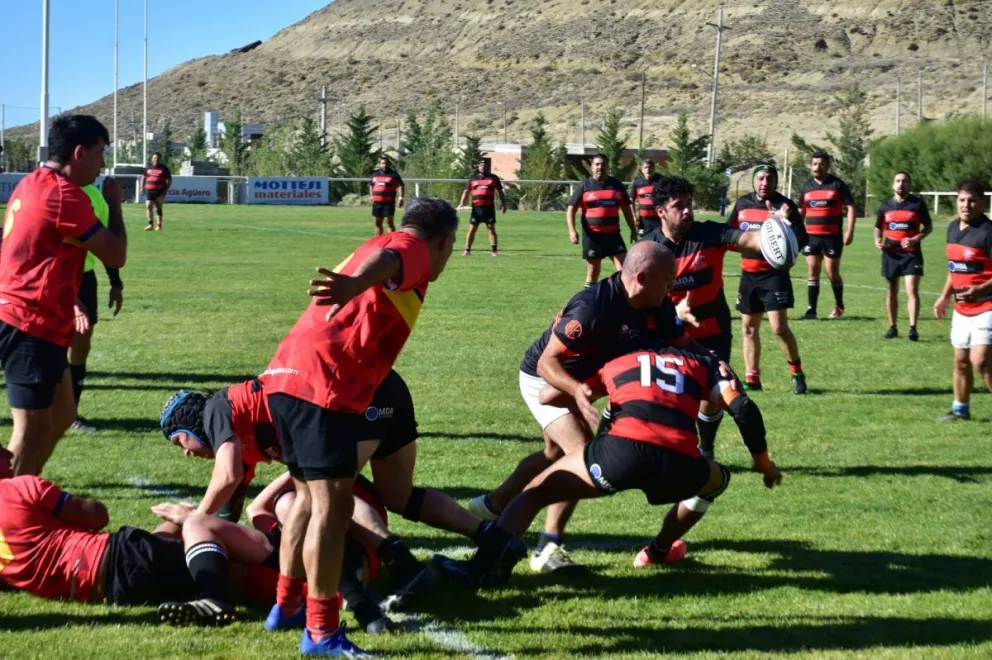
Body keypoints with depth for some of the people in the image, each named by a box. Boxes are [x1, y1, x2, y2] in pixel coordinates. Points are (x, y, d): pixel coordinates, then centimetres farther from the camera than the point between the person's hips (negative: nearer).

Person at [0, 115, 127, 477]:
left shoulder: (32, 185, 13)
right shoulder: (65, 194, -18)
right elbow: (116, 256, -14)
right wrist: (114, 203, -1)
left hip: (36, 322, 10)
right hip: (32, 325, -10)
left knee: (62, 413, 18)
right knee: (32, 428, -7)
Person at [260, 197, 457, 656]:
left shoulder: (382, 243, 28)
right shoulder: (411, 248, -1)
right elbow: (384, 263, -25)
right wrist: (353, 285, -47)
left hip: (285, 376, 10)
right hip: (322, 386, -10)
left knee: (309, 496, 23)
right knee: (332, 504, -9)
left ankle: (287, 602, 34)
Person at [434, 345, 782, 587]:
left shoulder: (619, 362, 32)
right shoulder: (703, 364, 33)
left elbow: (548, 396, 29)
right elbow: (744, 410, 18)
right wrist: (763, 462, 31)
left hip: (623, 448, -1)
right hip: (677, 464, 1)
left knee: (536, 492, 12)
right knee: (717, 479, 36)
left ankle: (484, 563, -13)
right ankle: (659, 550, 40)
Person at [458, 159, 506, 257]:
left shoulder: (494, 178, 10)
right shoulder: (473, 178, 12)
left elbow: (500, 192, 14)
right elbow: (466, 191, 12)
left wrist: (503, 203, 6)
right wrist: (462, 203, 0)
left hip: (489, 207, -1)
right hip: (476, 207, 1)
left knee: (492, 229, -2)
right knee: (472, 229, 0)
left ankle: (495, 250, 2)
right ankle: (467, 250, 5)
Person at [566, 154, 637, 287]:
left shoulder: (617, 185, 8)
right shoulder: (584, 186, 0)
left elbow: (626, 209, 17)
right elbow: (571, 209, -1)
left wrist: (633, 230, 14)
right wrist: (572, 231, -14)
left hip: (613, 234, 2)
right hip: (592, 235, -2)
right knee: (593, 273, 4)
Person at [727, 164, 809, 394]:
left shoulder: (784, 205, -9)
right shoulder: (742, 204, 6)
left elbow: (801, 239, -17)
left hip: (774, 273, -6)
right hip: (749, 274, 6)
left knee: (779, 327, -14)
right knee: (749, 327, 10)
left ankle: (797, 373, 1)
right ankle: (751, 378, 20)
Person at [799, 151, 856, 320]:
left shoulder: (837, 185, -2)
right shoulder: (807, 187, 11)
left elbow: (850, 207, -3)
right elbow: (801, 211, 20)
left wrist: (850, 232, -11)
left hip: (832, 236, -4)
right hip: (811, 236, 4)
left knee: (832, 273, -1)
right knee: (813, 272, 1)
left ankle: (839, 306, 18)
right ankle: (812, 309, 3)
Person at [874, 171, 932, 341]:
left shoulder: (917, 204, -2)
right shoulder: (886, 205, 7)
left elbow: (929, 226, 3)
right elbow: (879, 227, 17)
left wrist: (915, 239, -13)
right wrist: (878, 240, -4)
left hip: (911, 253, -3)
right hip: (891, 253, 3)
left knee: (912, 290, -14)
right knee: (891, 292, 10)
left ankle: (913, 328, -13)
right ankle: (892, 328, 20)